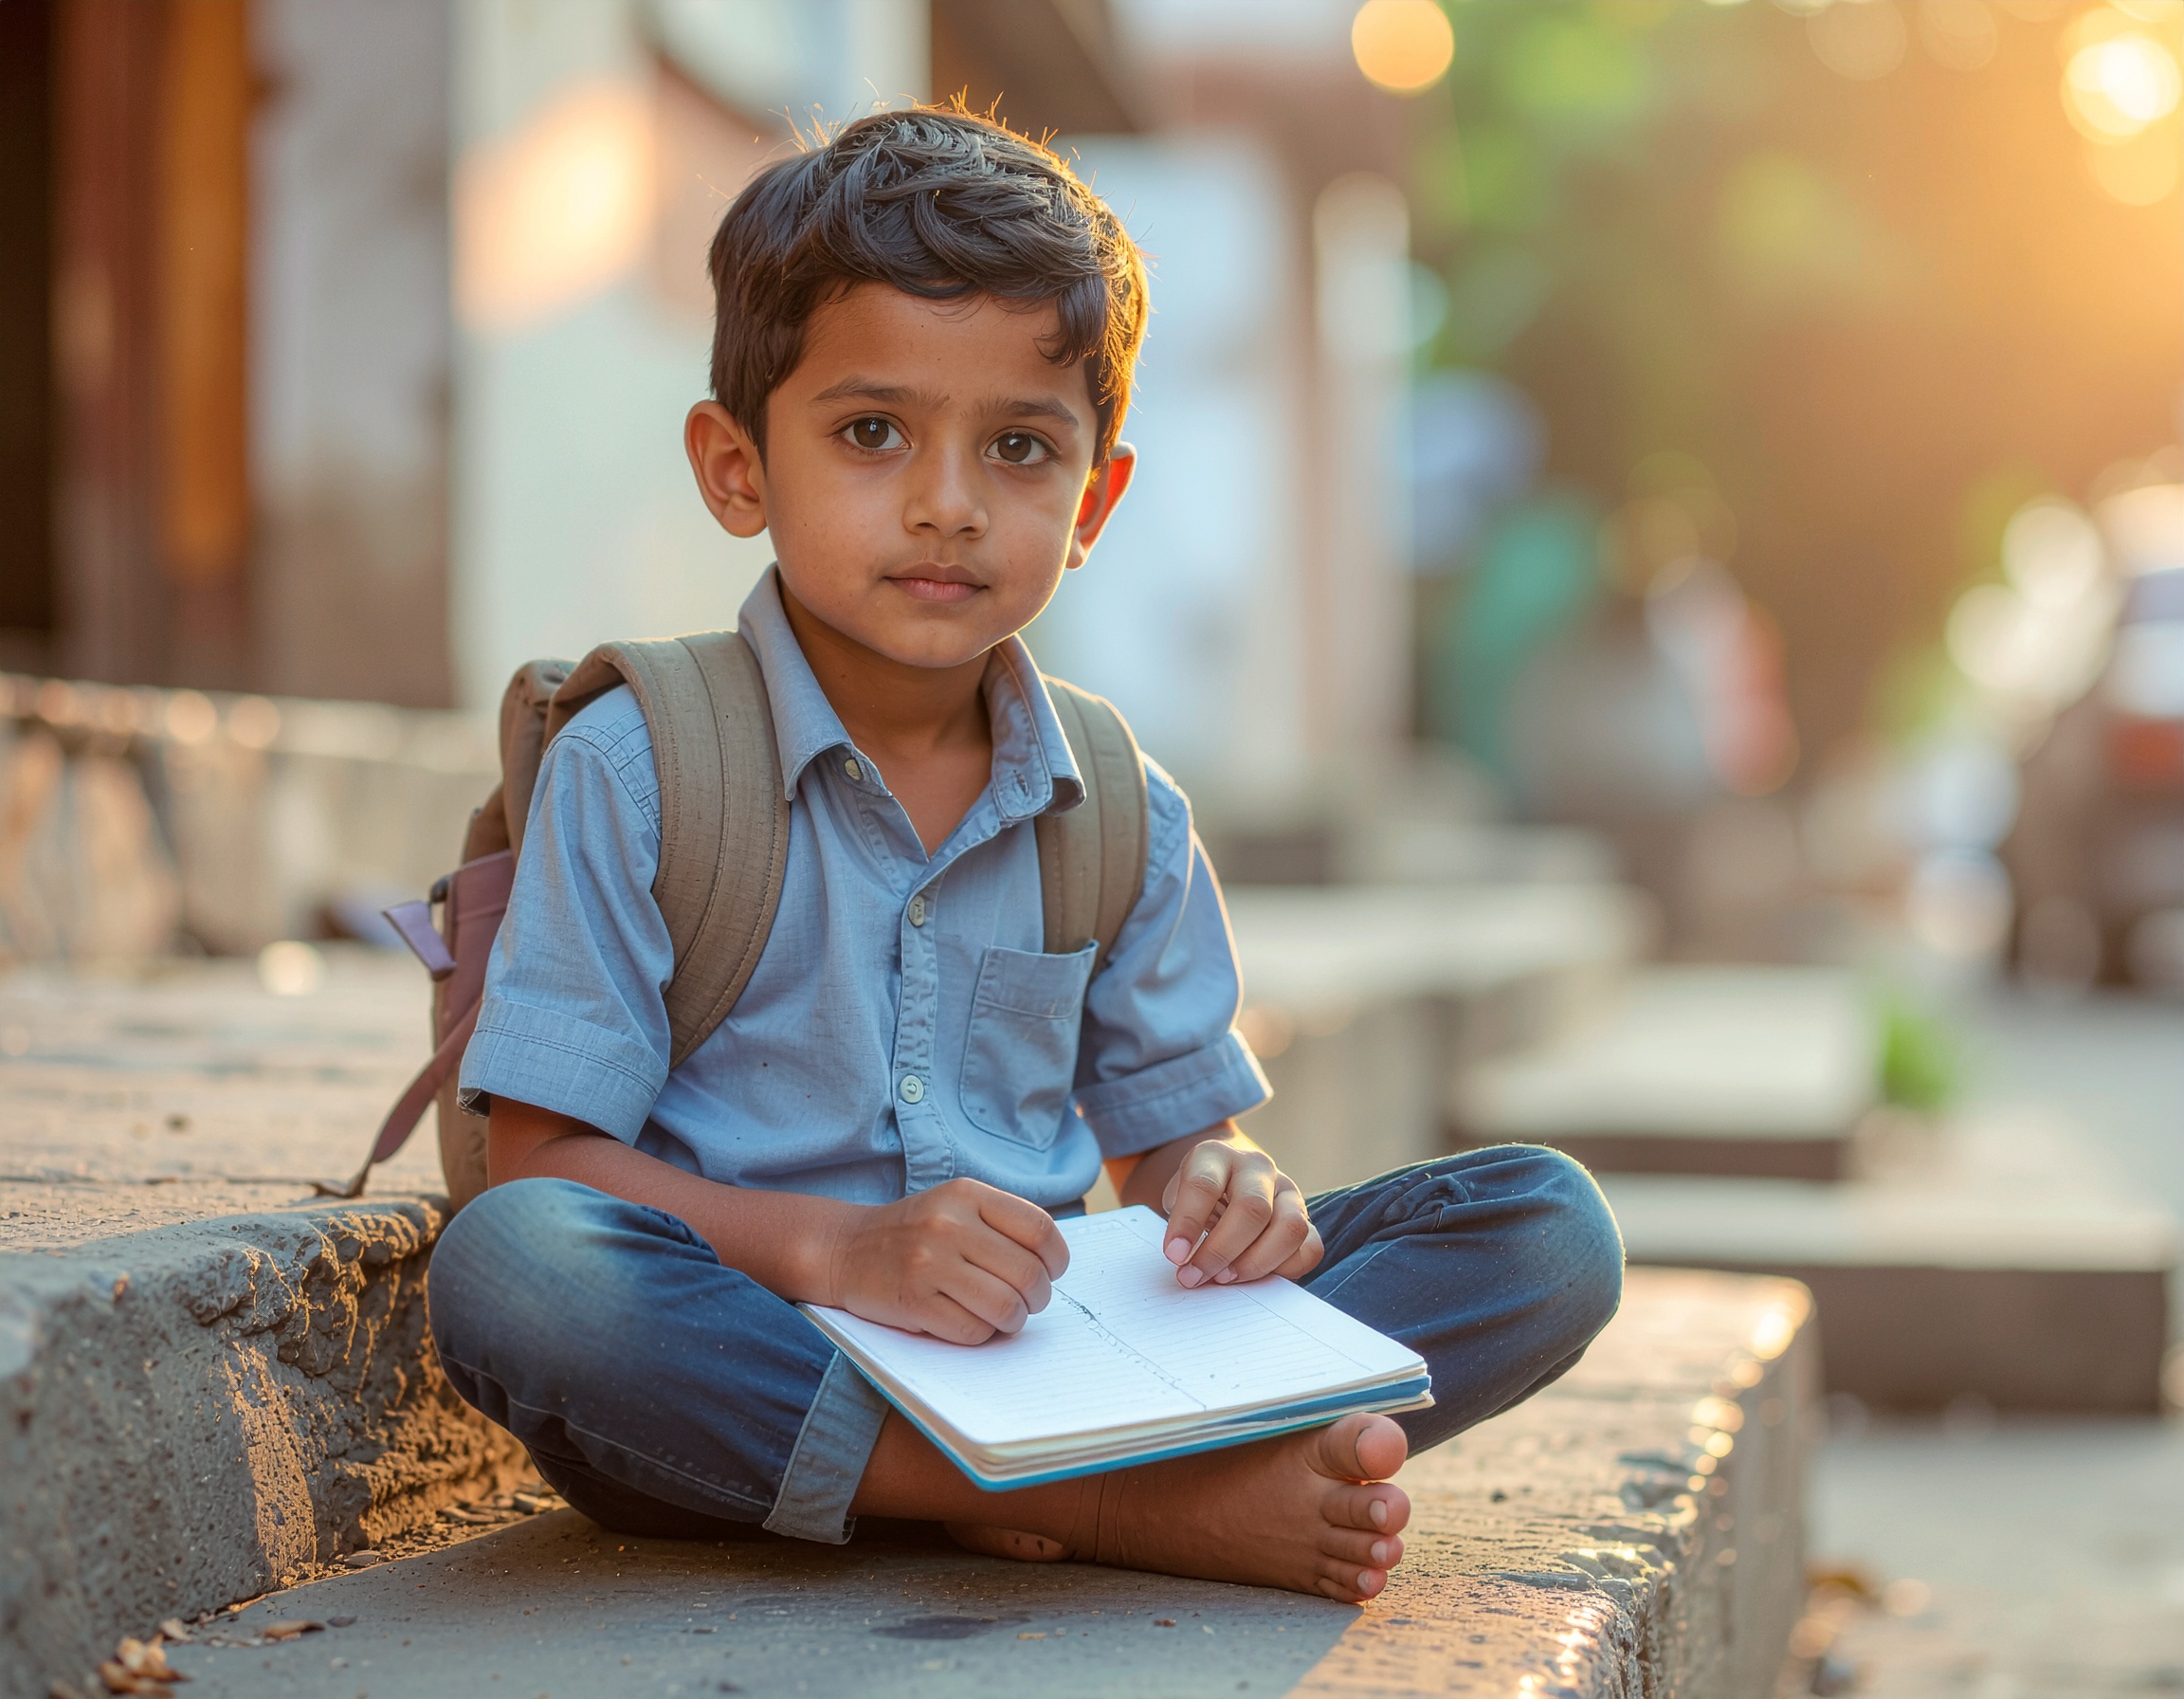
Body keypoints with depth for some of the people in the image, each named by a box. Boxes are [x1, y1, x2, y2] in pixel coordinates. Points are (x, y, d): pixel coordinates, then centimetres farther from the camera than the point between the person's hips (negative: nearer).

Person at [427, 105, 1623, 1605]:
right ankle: (1140, 1501, -31)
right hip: (750, 1378, -3)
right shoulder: (634, 769, -3)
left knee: (1550, 1225, -8)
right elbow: (542, 1161, -9)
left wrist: (1218, 1191, -10)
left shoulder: (1121, 815, 10)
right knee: (502, 1268, -37)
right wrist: (836, 1249, -24)